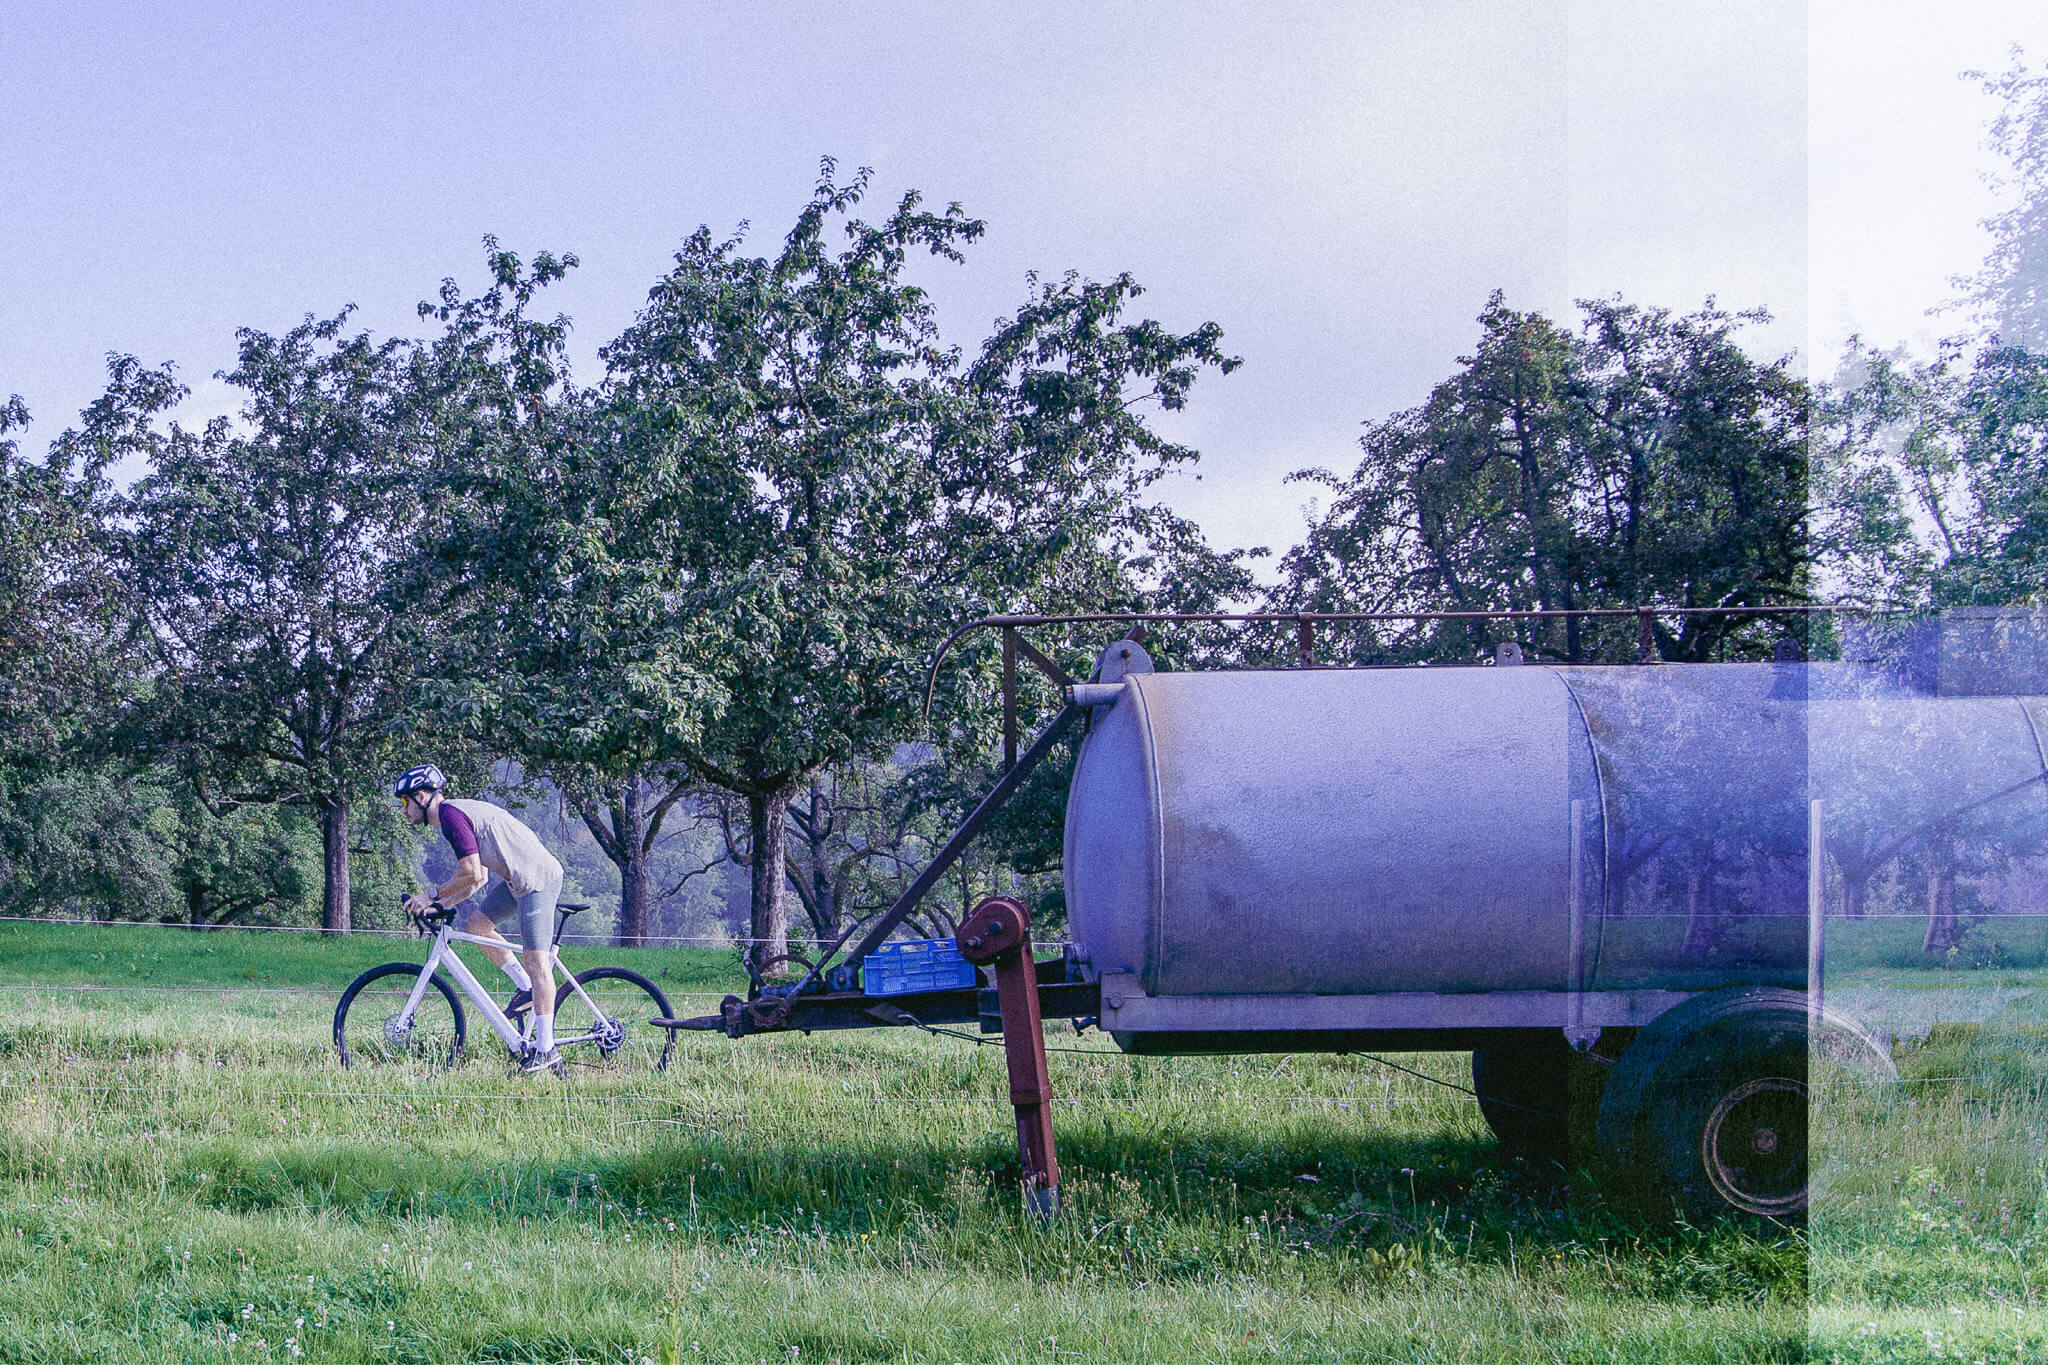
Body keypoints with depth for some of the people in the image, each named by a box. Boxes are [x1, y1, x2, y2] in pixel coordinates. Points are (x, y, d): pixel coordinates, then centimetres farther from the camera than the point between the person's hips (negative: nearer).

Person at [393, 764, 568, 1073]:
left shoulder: (451, 814, -13)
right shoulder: (458, 811, 19)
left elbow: (472, 875, -19)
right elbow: (479, 877, 22)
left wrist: (432, 895, -7)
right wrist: (440, 905, 15)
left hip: (537, 880, -10)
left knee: (535, 960, -10)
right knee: (476, 925, 14)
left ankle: (545, 1050, -9)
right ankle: (527, 988, 19)